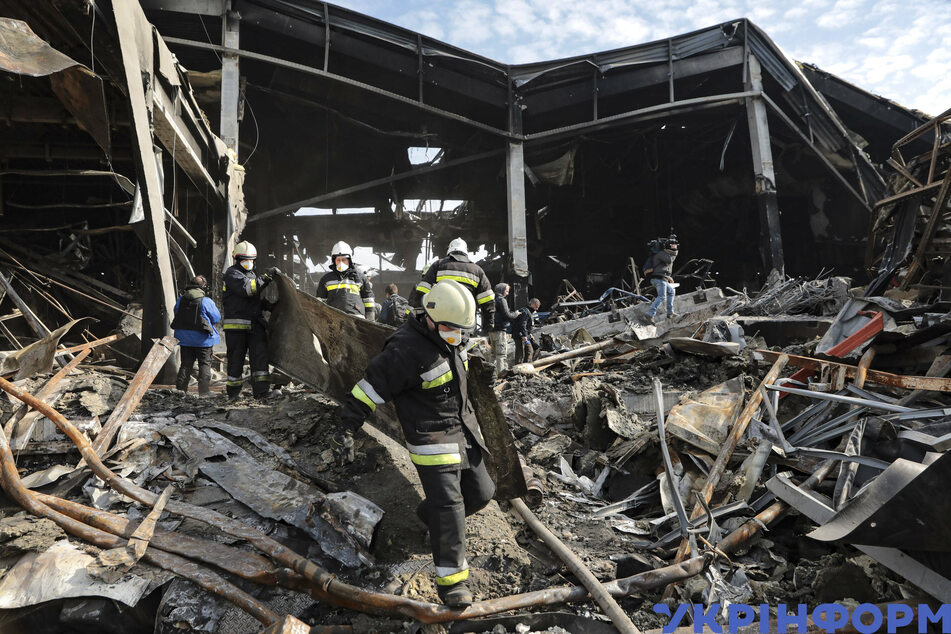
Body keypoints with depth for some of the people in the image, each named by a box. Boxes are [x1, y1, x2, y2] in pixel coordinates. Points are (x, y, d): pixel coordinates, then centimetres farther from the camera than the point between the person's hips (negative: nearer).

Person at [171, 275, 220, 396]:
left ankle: (180, 389, 16)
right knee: (205, 365, 4)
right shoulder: (206, 301, -13)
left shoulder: (180, 300, 1)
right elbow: (217, 319, -6)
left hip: (184, 338, 5)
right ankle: (204, 392, 3)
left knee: (186, 364, 14)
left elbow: (176, 314, 13)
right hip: (202, 339, -4)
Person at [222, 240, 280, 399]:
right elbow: (247, 289, -22)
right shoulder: (232, 273, -4)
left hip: (255, 323, 6)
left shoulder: (252, 274, 23)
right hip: (236, 325, -6)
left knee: (260, 354, -7)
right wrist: (267, 277, -23)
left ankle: (261, 390, -10)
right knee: (236, 358, 1)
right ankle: (233, 392, 14)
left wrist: (268, 305, 10)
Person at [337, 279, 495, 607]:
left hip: (464, 429, 8)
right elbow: (372, 386, -21)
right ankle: (450, 579, 9)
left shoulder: (450, 338, 3)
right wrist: (347, 426, -20)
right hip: (432, 437, -8)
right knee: (448, 505, -8)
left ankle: (429, 515, 41)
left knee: (481, 493, 14)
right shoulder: (406, 350, -24)